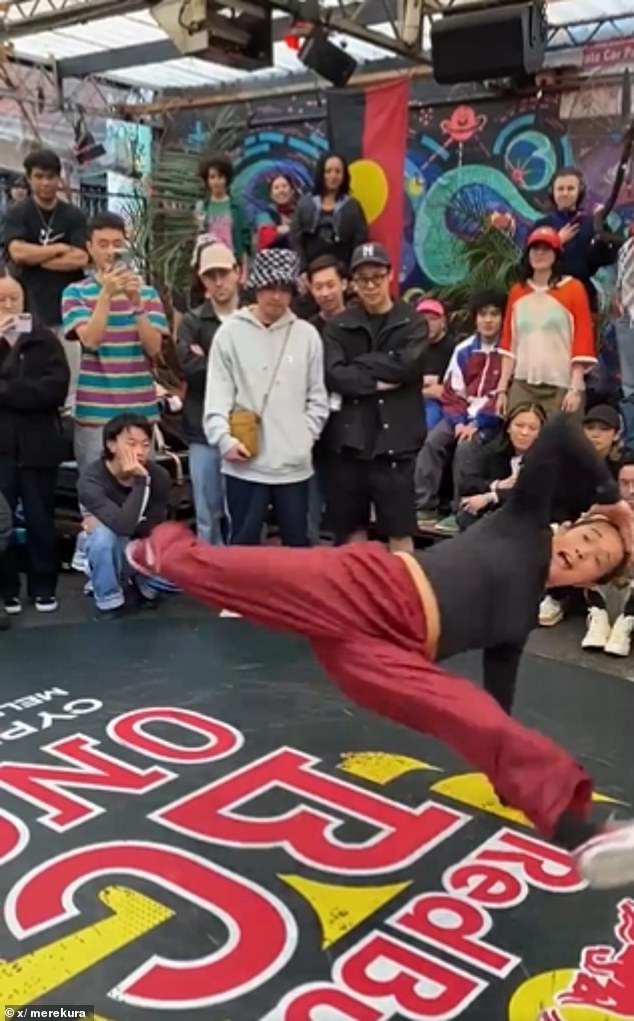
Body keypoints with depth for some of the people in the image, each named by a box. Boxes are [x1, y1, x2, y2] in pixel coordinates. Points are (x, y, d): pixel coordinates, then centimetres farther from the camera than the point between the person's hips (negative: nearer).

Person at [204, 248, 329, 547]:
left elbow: (317, 397, 9)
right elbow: (217, 394, -2)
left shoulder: (307, 335, 4)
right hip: (245, 463, -2)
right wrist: (224, 438, -13)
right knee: (243, 543, 7)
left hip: (294, 463, 2)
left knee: (298, 542, 14)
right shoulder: (231, 332, -1)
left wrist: (306, 435, -1)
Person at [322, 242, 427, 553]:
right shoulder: (339, 326, 7)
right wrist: (378, 382, -13)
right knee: (352, 531, 11)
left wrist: (359, 365, -8)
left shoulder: (412, 322, 4)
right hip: (347, 439, 2)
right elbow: (332, 375, -8)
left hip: (394, 439, -2)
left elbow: (407, 364, -14)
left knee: (399, 533, 4)